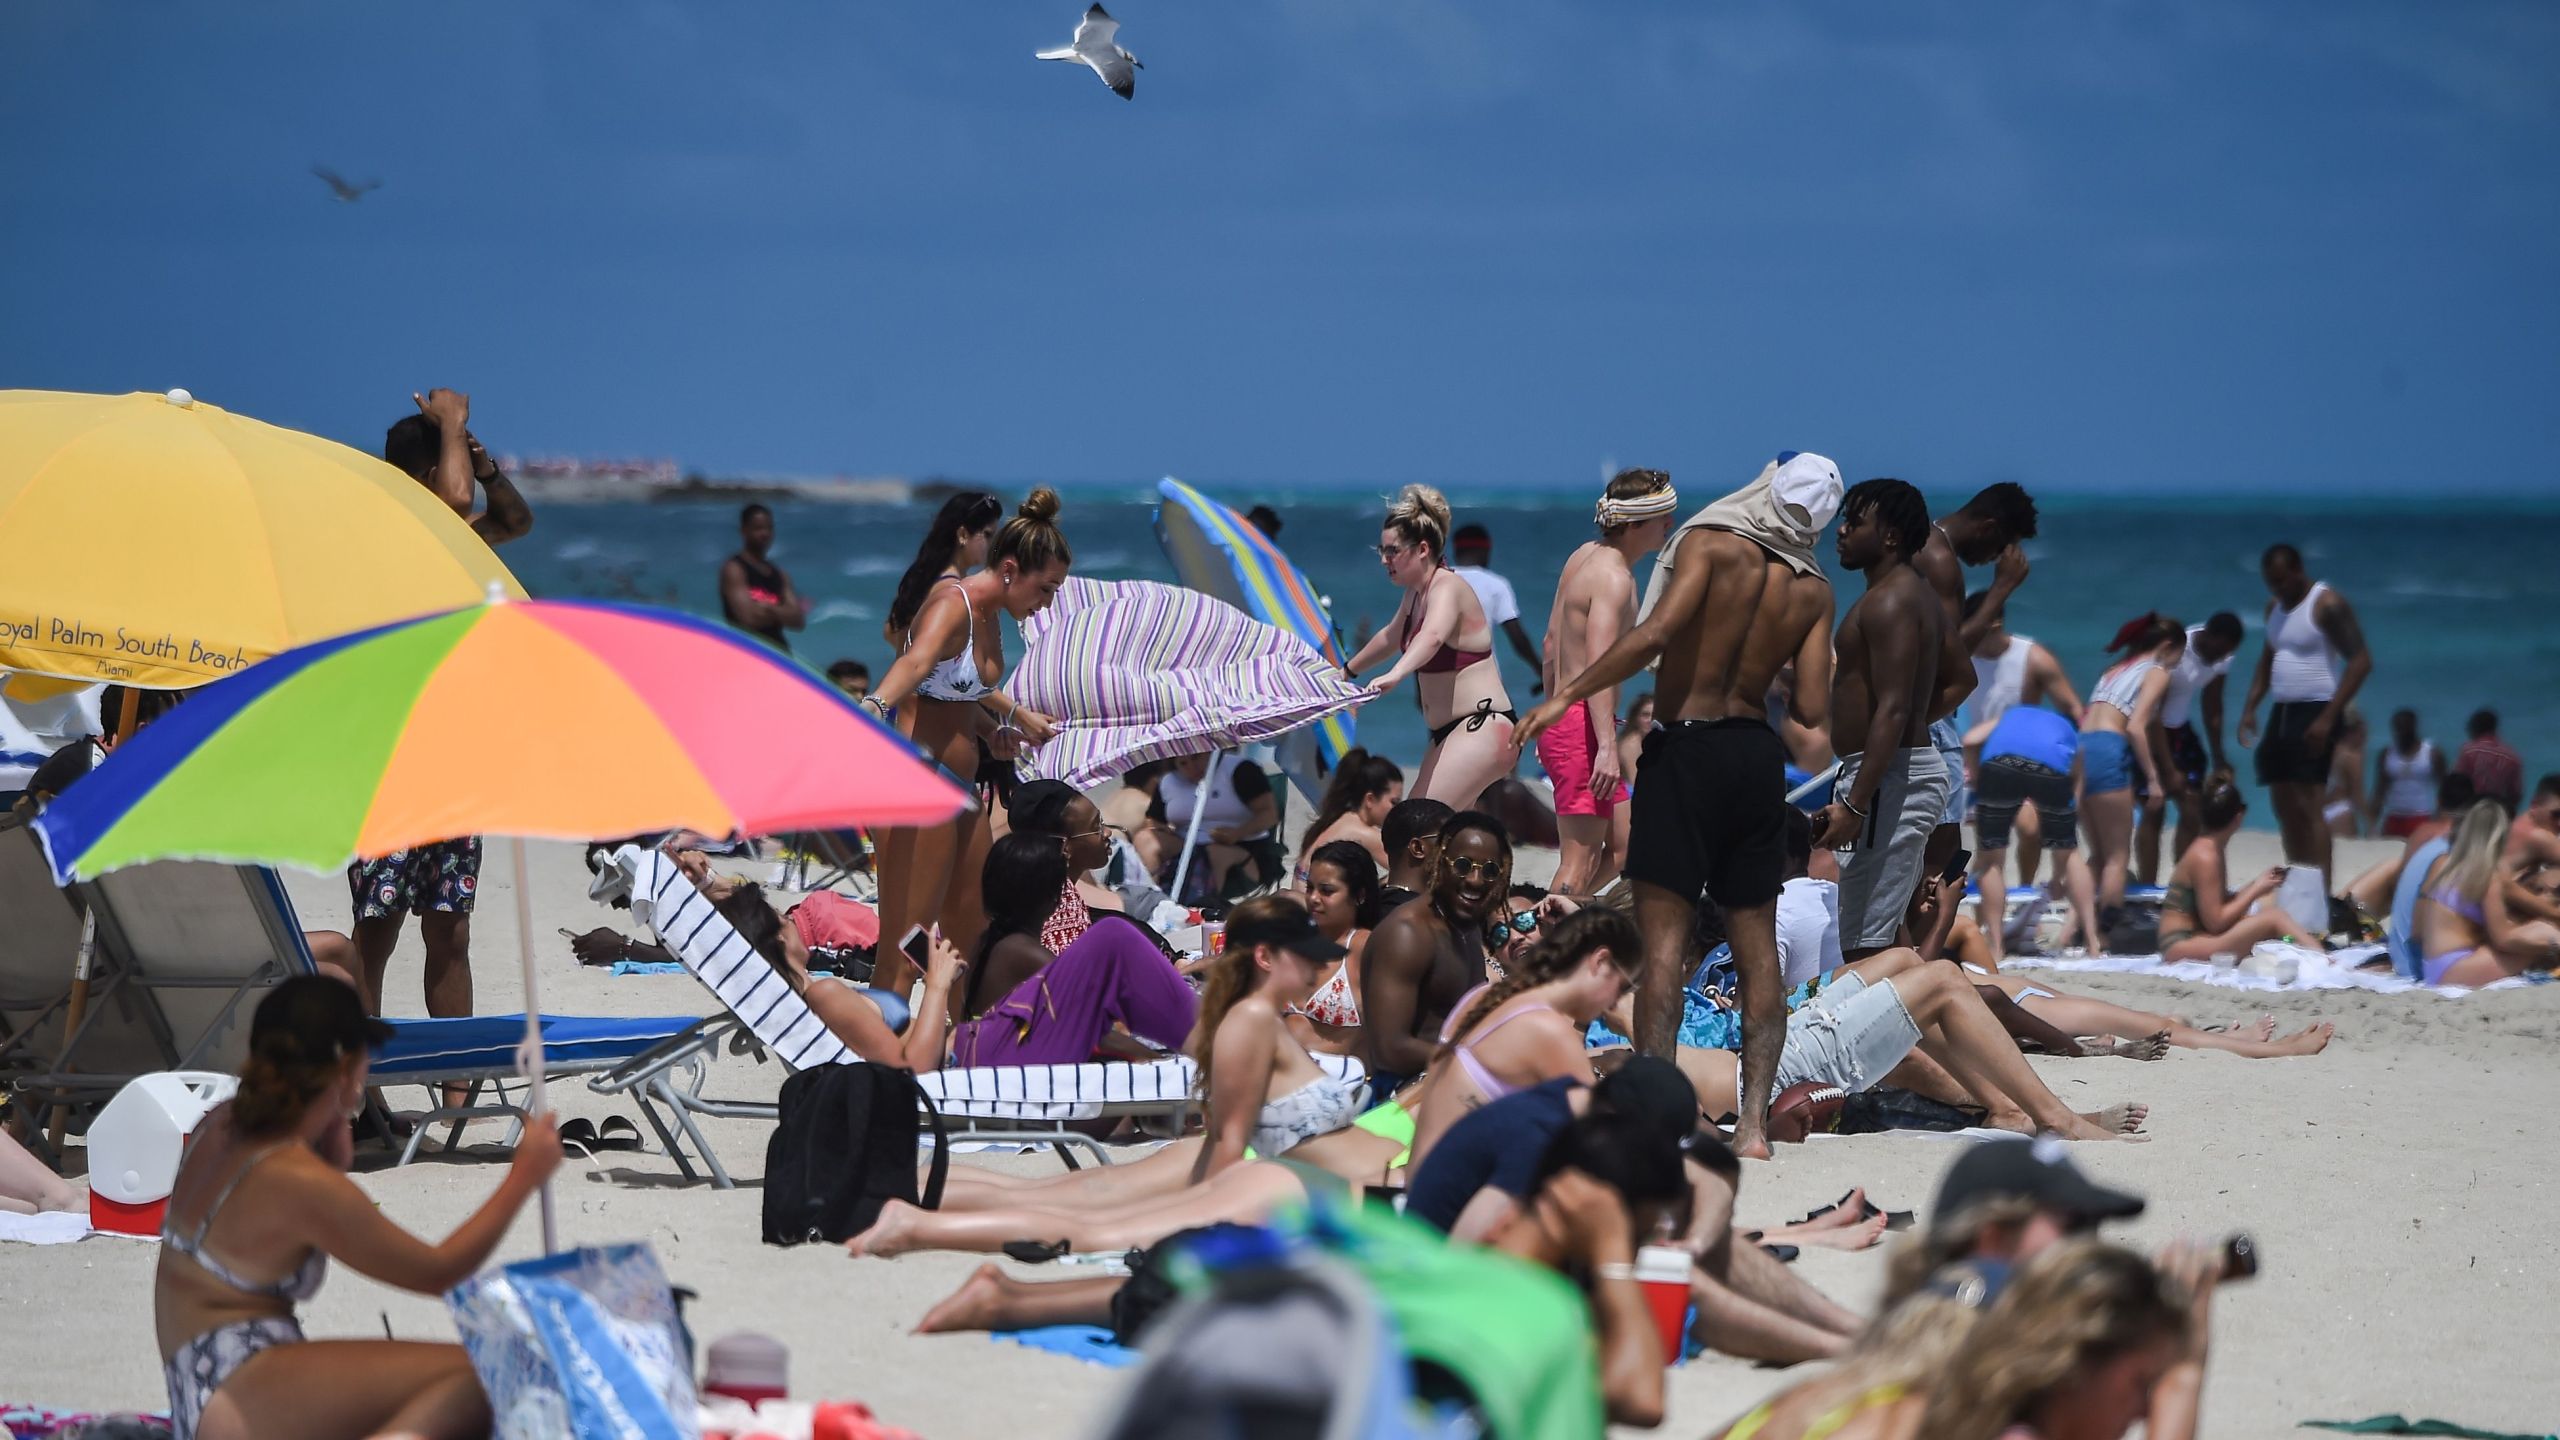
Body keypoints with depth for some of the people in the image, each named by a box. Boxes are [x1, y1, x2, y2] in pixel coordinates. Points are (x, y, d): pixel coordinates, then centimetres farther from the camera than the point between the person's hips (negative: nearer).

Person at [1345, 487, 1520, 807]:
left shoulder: (1447, 587, -15)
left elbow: (1433, 636, -38)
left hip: (1482, 728, -10)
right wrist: (1348, 671, 48)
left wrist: (1395, 675, -55)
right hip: (1449, 732, 10)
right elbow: (1393, 636, 35)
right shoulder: (1416, 594, 14)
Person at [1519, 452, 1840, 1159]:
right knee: (1757, 942, 9)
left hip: (1686, 748, -4)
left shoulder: (1711, 543, -8)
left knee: (1665, 933, -4)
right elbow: (1813, 709, 1)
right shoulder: (1813, 590, 4)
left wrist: (1565, 695, -16)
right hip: (1759, 751, 4)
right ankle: (1754, 1121, 6)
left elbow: (1655, 633, -21)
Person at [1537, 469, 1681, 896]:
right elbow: (1599, 665, -26)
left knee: (1623, 846, 14)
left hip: (1562, 724, 10)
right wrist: (1607, 746, -33)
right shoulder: (1614, 577, -16)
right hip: (1583, 728, -10)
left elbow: (1552, 646, 20)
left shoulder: (1585, 556, 14)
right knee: (1581, 860, -9)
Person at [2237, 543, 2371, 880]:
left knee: (2309, 808, -15)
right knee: (2286, 810, 8)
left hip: (2315, 713, -8)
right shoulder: (2275, 607, 13)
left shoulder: (2327, 605, -11)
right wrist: (2250, 707, 12)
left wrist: (2328, 718, -21)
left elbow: (2361, 661, -15)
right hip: (2282, 713, 8)